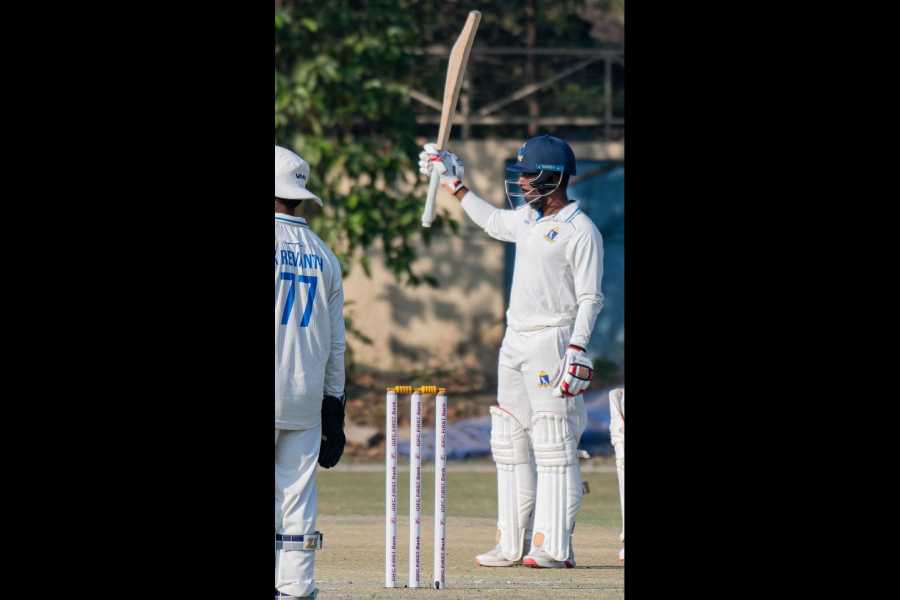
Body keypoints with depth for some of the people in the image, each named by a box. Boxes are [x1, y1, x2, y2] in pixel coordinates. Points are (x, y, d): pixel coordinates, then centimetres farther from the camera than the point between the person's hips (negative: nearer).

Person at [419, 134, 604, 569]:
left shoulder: (580, 231, -11)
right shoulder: (526, 219, 14)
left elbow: (590, 298, -15)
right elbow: (493, 222, 37)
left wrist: (578, 350, -24)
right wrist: (455, 187, 36)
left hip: (553, 341, -9)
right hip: (515, 343, 9)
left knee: (554, 445, -10)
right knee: (509, 444, 9)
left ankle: (555, 547, -11)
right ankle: (513, 544, 13)